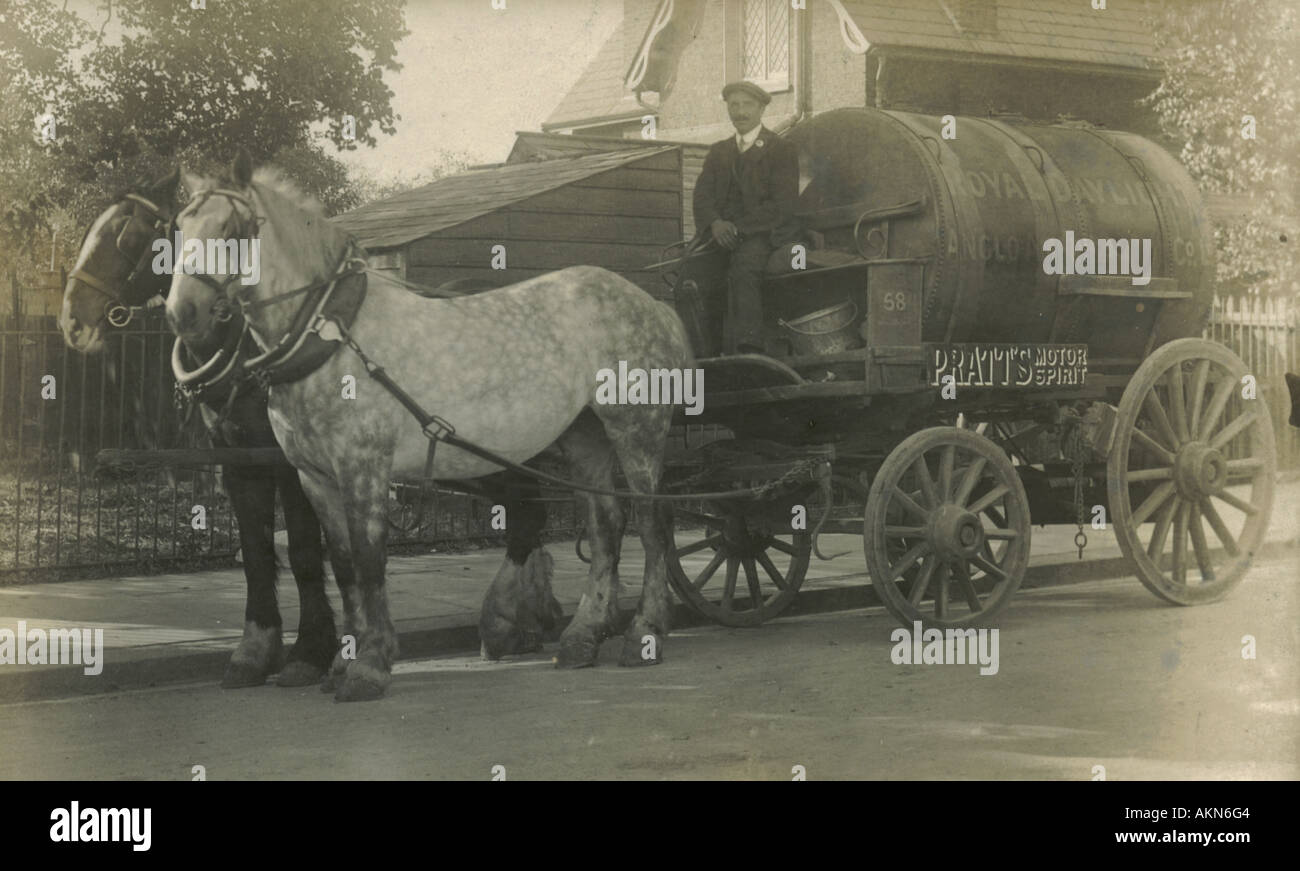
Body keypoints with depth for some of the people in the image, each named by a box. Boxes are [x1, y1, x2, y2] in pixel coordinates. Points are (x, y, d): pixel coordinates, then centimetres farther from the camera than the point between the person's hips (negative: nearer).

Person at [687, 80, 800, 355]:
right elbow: (702, 197, 12)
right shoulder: (718, 151, 24)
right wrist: (715, 223, -12)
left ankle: (747, 349, -44)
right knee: (694, 270, -25)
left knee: (743, 271, -35)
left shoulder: (782, 151, 8)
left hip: (761, 233, -5)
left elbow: (782, 205, -3)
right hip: (721, 231, 5)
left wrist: (738, 227, -14)